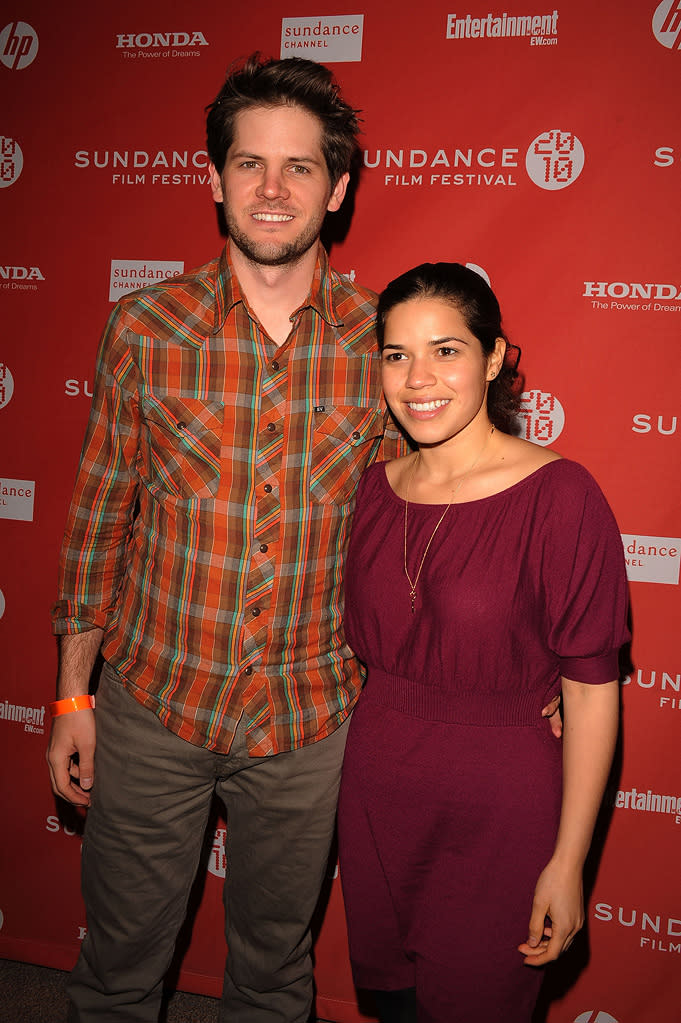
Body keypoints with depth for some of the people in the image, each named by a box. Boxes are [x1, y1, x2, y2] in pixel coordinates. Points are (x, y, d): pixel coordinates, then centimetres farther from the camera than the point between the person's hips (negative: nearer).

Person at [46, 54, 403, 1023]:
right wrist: (73, 694, 2)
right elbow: (100, 515, 0)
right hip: (152, 699, 0)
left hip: (309, 714, 1)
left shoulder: (383, 339, -7)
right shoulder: (146, 326, -7)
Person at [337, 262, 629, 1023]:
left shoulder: (558, 496, -17)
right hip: (376, 790, 5)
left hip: (500, 804, -4)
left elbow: (591, 689, -14)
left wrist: (567, 861, -11)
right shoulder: (377, 488, 0)